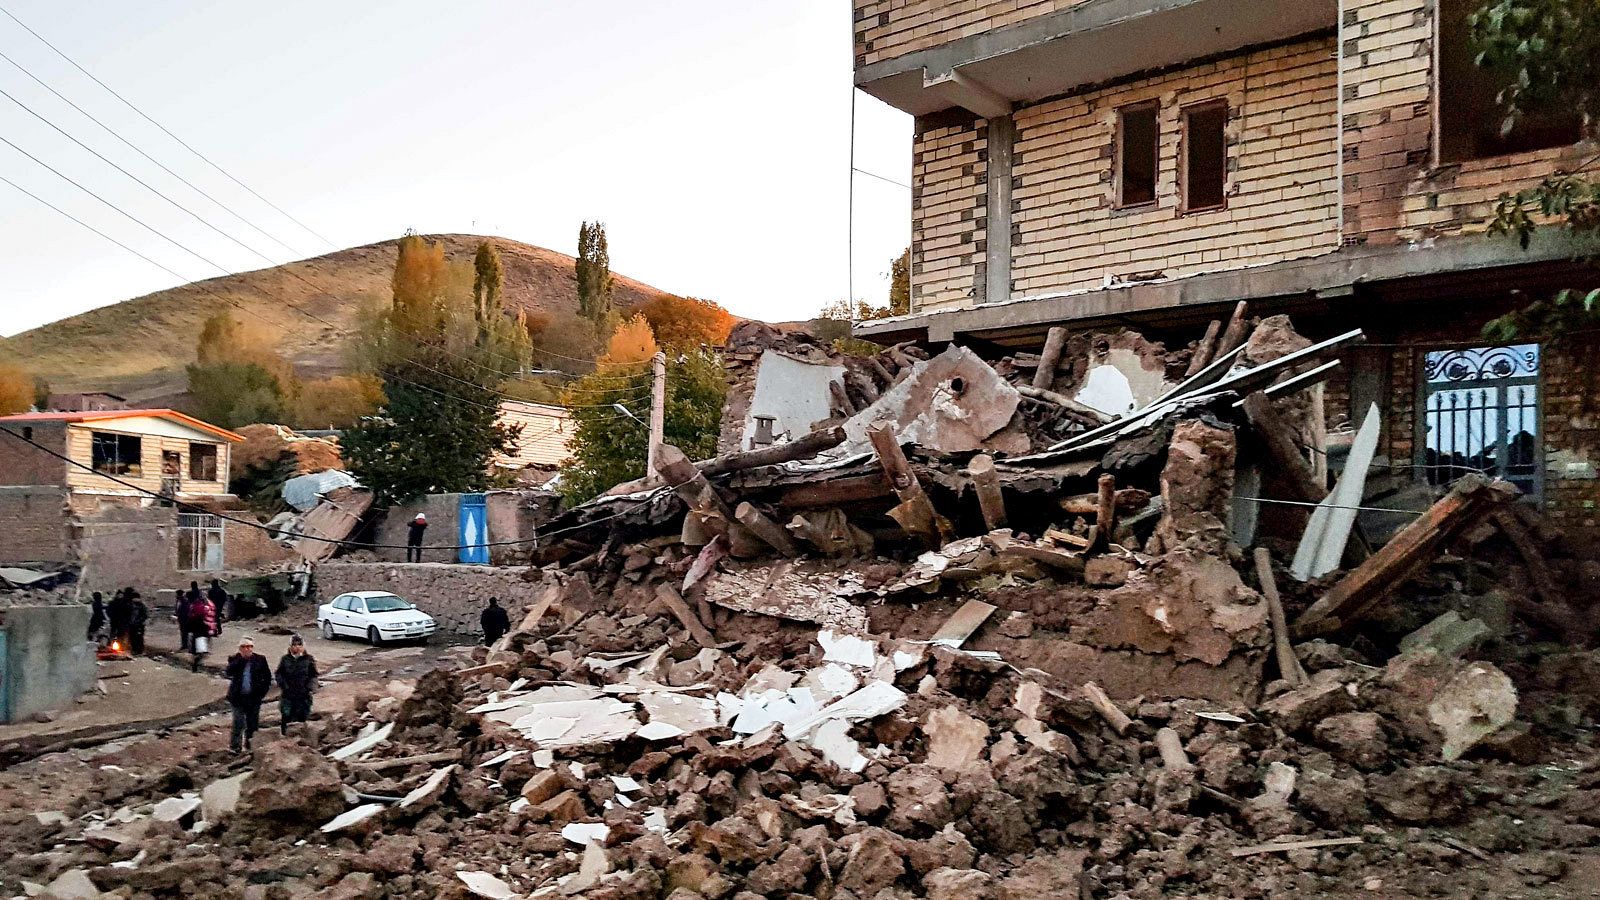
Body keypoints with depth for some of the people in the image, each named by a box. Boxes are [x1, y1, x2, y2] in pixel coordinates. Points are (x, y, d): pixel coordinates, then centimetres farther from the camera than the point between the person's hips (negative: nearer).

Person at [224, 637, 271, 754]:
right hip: (238, 697, -2)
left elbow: (268, 677, 7)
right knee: (239, 722, -7)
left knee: (253, 723, 10)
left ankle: (247, 739, 37)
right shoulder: (234, 659, -2)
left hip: (254, 697, 2)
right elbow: (229, 672, -21)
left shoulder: (260, 660, 0)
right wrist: (242, 659, -23)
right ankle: (235, 745, 9)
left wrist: (263, 690, -2)